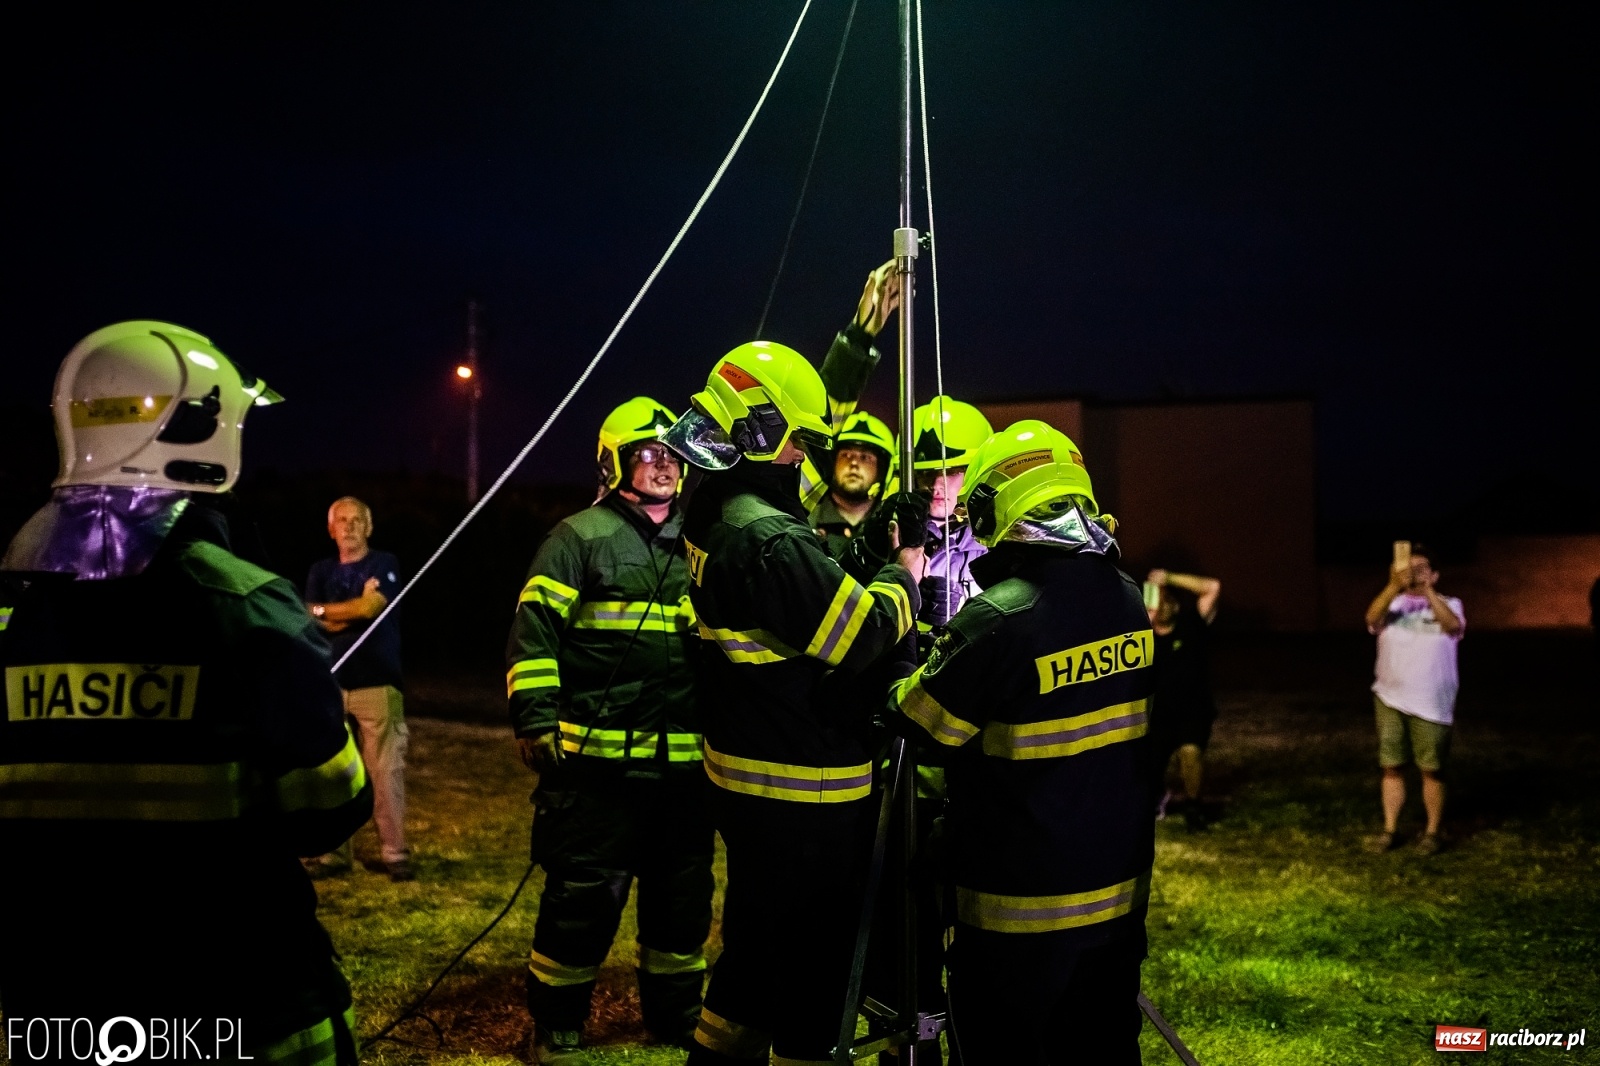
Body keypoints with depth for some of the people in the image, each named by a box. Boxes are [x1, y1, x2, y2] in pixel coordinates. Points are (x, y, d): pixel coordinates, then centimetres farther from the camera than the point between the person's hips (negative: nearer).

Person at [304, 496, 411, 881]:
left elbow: (370, 607, -13)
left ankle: (395, 853, 0)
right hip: (330, 684, 4)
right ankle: (333, 853, 12)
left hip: (377, 684, -4)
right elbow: (308, 621, 1)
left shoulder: (384, 564, 3)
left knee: (386, 772, -5)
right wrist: (355, 610, -8)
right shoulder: (320, 571, 14)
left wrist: (326, 610, 1)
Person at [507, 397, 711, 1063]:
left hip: (686, 759, 6)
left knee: (684, 894, 15)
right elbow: (533, 634, -7)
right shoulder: (580, 538, -3)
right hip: (598, 758, -5)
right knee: (583, 896, 0)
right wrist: (537, 725, -14)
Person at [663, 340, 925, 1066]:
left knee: (752, 945, 23)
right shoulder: (770, 542, -25)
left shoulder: (713, 512, 4)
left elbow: (792, 413, 16)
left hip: (744, 780, 10)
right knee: (815, 974, 4)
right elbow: (865, 635, -20)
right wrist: (907, 570, -3)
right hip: (806, 797, -10)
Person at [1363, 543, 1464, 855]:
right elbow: (1372, 618, -18)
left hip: (1431, 703, -2)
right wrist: (1394, 586, -33)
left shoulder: (1447, 604, 1)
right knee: (1392, 767, 7)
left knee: (1432, 769, 4)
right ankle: (1390, 830, 15)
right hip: (1390, 700, 2)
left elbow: (1453, 625, -22)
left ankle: (1431, 832, 16)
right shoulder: (1393, 603, 5)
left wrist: (1427, 589, -30)